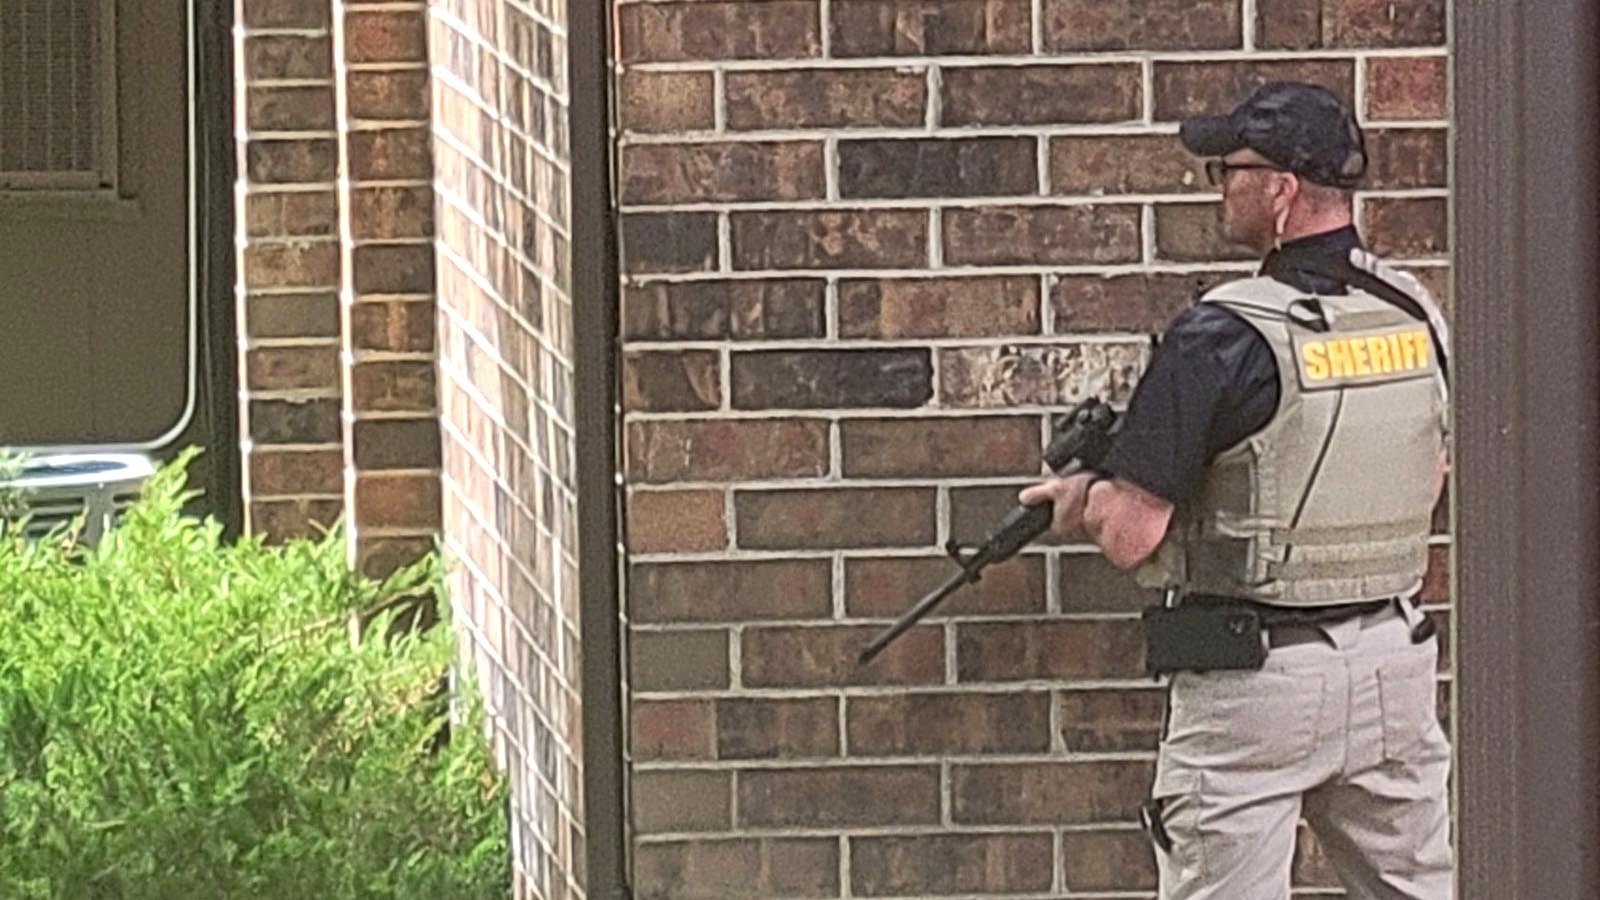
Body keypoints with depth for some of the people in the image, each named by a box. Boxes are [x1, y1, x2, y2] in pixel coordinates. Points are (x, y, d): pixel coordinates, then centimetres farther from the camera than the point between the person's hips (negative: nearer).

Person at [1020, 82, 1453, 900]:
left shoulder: (1225, 339, -18)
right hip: (1393, 664, 6)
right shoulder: (1416, 319, 3)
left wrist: (1084, 501, 5)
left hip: (1259, 683, -6)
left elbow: (1131, 536, -17)